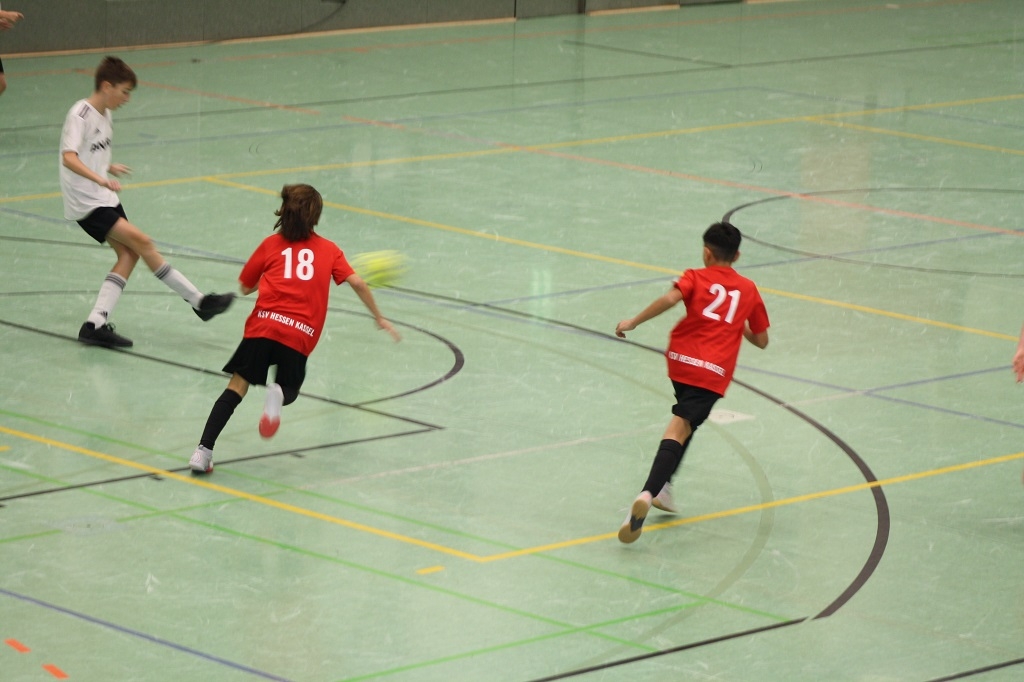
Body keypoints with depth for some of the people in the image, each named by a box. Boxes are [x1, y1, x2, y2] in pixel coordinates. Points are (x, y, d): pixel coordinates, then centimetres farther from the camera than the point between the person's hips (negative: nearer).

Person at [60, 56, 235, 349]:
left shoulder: (105, 115, 11)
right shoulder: (80, 115, -17)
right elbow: (69, 158, -31)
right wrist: (100, 179, -42)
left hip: (104, 199, 10)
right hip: (85, 203, -10)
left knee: (128, 254, -1)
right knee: (141, 241, -14)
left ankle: (96, 324, -2)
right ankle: (198, 301, -11)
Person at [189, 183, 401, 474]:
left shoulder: (271, 245, 17)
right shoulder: (329, 250, 18)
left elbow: (245, 288, 22)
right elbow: (357, 283, 9)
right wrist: (379, 318, 19)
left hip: (263, 325, 0)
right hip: (300, 335, 0)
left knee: (237, 387, 4)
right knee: (289, 391, 21)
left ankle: (203, 451, -11)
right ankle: (277, 394, -18)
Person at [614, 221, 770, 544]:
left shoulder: (696, 278, 10)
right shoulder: (749, 290, 17)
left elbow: (670, 298, -12)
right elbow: (761, 340, 21)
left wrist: (633, 322, -6)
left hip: (681, 357, 1)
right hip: (714, 371, -1)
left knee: (683, 423, 26)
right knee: (681, 426, -10)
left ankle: (663, 487, 18)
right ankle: (649, 493, -30)